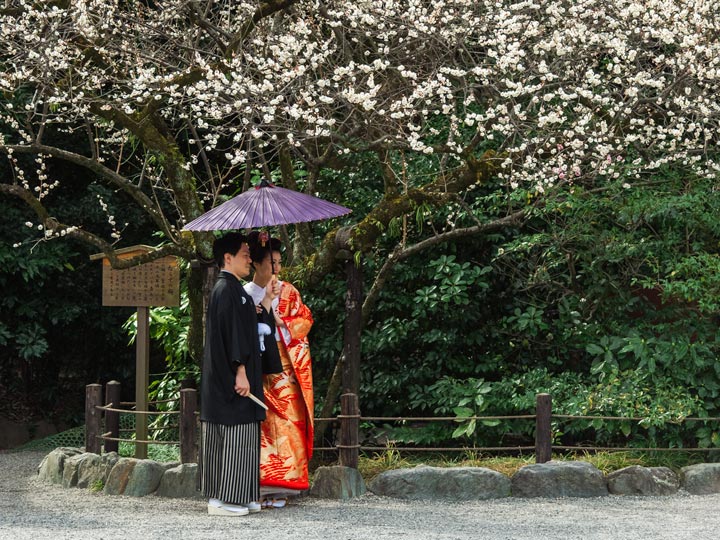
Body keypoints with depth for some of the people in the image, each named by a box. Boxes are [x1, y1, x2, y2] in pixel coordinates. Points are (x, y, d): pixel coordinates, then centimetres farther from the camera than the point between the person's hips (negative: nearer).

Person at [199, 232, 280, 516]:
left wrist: (267, 300, 18)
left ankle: (236, 499, 14)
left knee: (227, 438, 10)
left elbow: (248, 329, 22)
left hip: (224, 380, 10)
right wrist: (241, 372, -22)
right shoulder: (226, 290, -13)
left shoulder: (232, 289, 18)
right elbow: (233, 333, -19)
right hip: (230, 378, -10)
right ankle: (224, 500, -5)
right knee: (234, 436, -8)